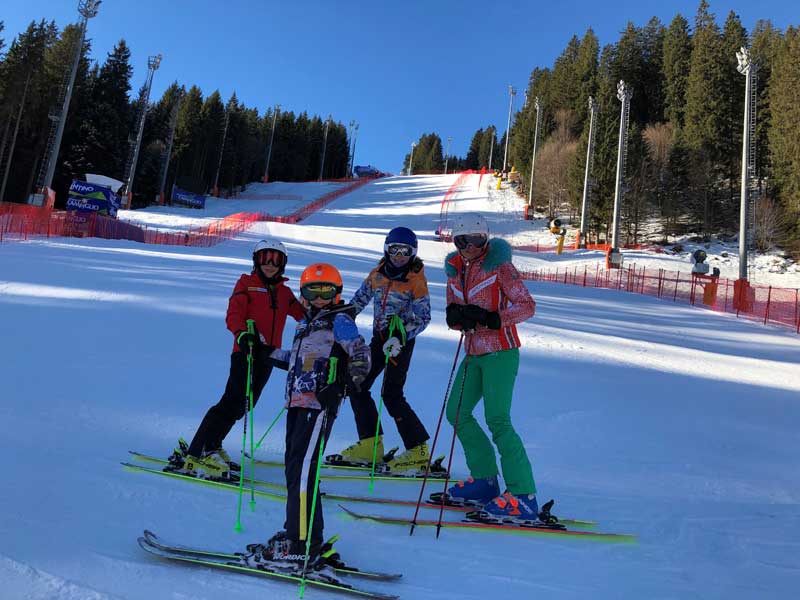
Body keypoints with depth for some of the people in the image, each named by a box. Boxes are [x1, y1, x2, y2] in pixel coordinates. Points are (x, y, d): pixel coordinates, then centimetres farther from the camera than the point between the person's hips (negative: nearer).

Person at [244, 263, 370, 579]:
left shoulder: (340, 321, -1)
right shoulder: (306, 323, 22)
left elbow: (361, 357, -11)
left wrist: (342, 385, -23)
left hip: (319, 404, -8)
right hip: (297, 402, 8)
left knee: (302, 472, -13)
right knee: (293, 469, 10)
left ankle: (303, 548, -9)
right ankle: (295, 535, 21)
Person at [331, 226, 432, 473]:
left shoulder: (416, 281, -10)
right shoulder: (378, 273, 6)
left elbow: (423, 318, -13)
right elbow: (360, 299, 17)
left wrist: (400, 337, -25)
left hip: (402, 341, -7)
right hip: (379, 337, 7)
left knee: (391, 395, -14)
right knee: (357, 386, 5)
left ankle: (418, 451, -2)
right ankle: (370, 445, 15)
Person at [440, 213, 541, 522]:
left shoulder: (499, 265, -8)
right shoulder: (455, 269, 10)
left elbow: (527, 306, -12)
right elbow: (453, 317, 13)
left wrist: (491, 318, -22)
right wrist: (456, 315, -11)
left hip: (500, 352, -8)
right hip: (473, 354, 8)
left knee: (497, 420, -14)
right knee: (457, 413, 10)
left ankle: (523, 496, -7)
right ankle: (485, 479, 22)